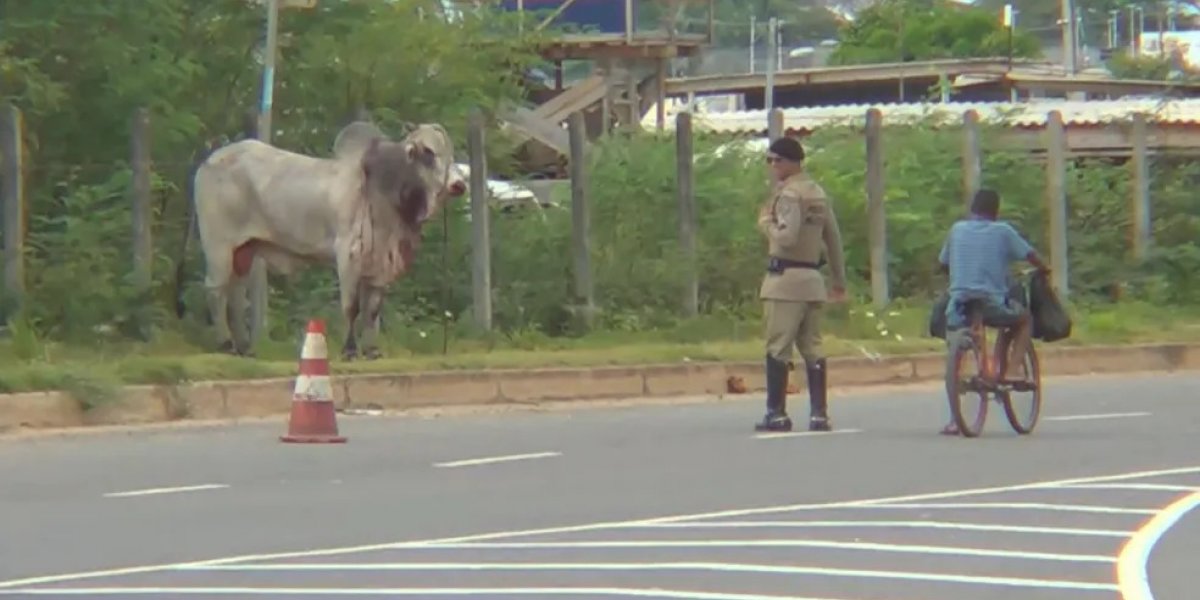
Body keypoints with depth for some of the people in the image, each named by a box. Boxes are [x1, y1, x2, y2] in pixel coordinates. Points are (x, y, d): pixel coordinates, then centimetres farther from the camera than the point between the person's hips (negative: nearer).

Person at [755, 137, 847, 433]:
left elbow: (788, 236, -22)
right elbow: (834, 240, 18)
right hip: (813, 278, 8)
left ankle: (777, 413, -6)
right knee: (812, 348, 7)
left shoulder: (788, 193, -10)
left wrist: (766, 222, -4)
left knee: (778, 348, -5)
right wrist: (840, 281, 23)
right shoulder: (819, 194, 16)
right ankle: (819, 414, 4)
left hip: (786, 277, -8)